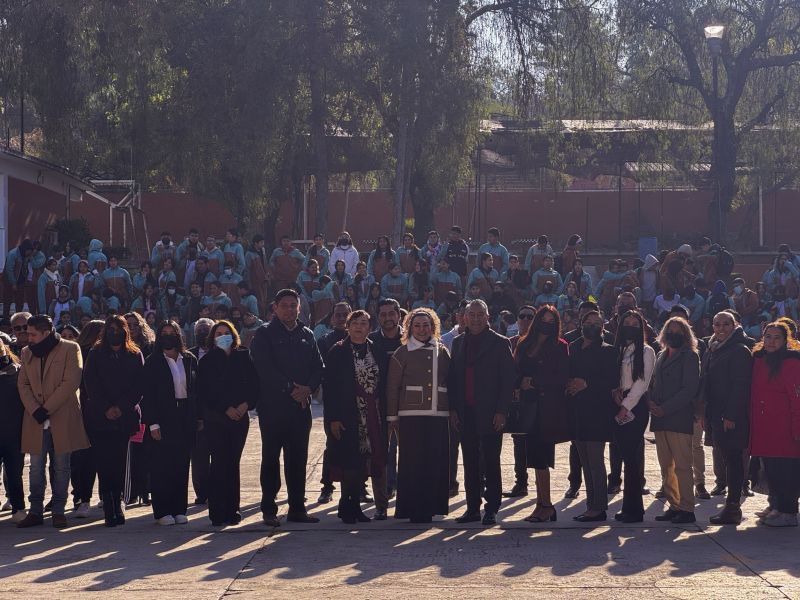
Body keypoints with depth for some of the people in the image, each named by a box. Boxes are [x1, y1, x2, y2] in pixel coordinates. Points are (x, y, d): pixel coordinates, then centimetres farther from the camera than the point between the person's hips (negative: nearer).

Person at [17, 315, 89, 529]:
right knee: (36, 467, 4)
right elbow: (23, 384, 8)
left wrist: (47, 408, -13)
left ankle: (59, 511, 8)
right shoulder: (27, 353, 13)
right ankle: (35, 512, 9)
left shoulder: (70, 349, -2)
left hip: (63, 418, -4)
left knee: (61, 467, 2)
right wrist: (34, 410, -9)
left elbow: (71, 382, -10)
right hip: (36, 420, 4)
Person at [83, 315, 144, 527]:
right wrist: (106, 408, -9)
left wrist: (121, 407, -8)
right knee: (103, 462, -7)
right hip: (99, 418, -1)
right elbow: (91, 384, 1)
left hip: (124, 417, 1)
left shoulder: (135, 355, 10)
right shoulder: (96, 354, 9)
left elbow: (139, 386, 3)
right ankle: (109, 507, -5)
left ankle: (117, 504, 7)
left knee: (119, 462, 0)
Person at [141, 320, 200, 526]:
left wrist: (197, 419, 3)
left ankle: (179, 509, 12)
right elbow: (147, 395, -4)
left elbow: (196, 390, 11)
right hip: (163, 420, -3)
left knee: (182, 465, 6)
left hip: (186, 420, 3)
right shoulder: (153, 362, -1)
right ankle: (163, 511, 3)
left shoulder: (190, 360, 9)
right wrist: (153, 424, -11)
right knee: (162, 466, -2)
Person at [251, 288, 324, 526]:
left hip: (301, 406, 4)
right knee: (271, 458, -1)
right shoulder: (265, 334, 0)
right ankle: (269, 510, 3)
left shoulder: (307, 335, 15)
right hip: (273, 406, -4)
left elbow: (318, 367, 10)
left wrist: (308, 388, -9)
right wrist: (290, 389, -13)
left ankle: (297, 507, 12)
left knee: (298, 458, 7)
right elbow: (264, 368, -10)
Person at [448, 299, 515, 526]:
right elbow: (452, 378, 12)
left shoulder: (500, 343, 0)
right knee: (470, 463, 7)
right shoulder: (458, 343, 12)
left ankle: (491, 509, 5)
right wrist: (453, 409, 3)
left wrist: (501, 411, -11)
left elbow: (508, 379, -4)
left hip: (490, 413, -4)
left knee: (491, 463, 0)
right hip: (465, 413, 4)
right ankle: (472, 508, 12)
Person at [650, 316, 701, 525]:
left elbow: (690, 388, -11)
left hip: (680, 418, -7)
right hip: (661, 419, 7)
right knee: (666, 466, 7)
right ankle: (674, 506, 13)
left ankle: (686, 509, -6)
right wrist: (652, 402, 1)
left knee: (682, 466, -8)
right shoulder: (661, 356, 20)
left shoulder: (690, 356, -3)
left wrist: (665, 408, -14)